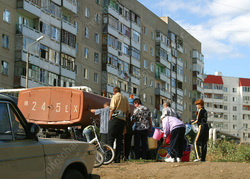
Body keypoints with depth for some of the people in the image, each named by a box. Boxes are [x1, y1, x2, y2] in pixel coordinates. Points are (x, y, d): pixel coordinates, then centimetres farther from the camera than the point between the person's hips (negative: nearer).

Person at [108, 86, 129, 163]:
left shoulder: (115, 97, -1)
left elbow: (112, 109, -9)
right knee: (119, 139, 6)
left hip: (115, 118, -6)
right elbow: (128, 111, 16)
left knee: (111, 138, -7)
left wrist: (109, 119, -4)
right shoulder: (125, 98, 18)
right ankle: (117, 159, 5)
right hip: (123, 120, 6)